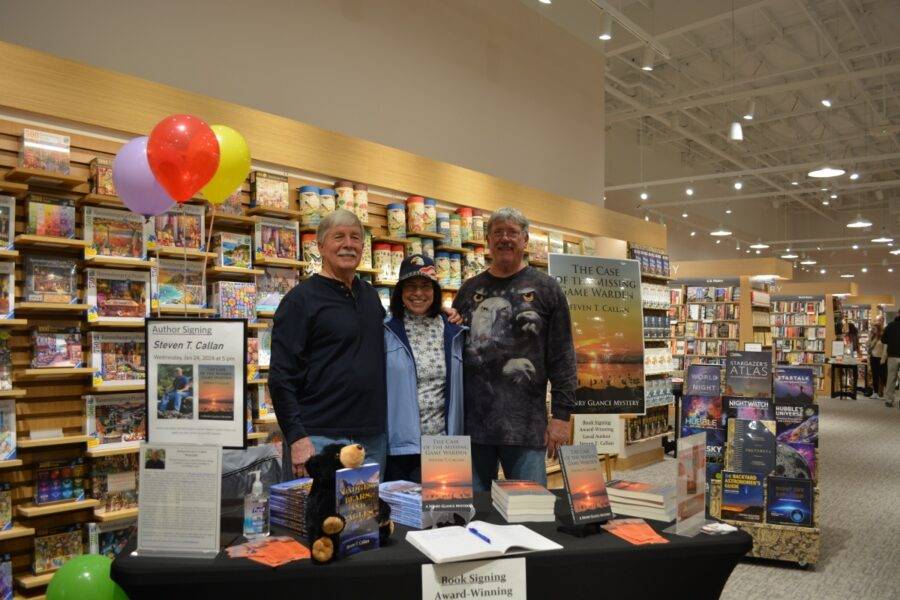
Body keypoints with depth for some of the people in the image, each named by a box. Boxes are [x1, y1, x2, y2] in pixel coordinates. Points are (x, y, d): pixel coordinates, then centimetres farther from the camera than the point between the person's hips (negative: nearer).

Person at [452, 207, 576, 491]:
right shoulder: (469, 290, 12)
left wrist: (561, 414, -6)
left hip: (525, 424, -3)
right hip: (472, 423, 3)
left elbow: (563, 358, -2)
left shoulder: (545, 288, 2)